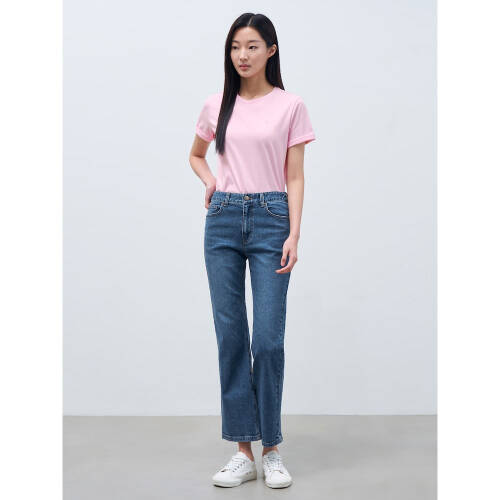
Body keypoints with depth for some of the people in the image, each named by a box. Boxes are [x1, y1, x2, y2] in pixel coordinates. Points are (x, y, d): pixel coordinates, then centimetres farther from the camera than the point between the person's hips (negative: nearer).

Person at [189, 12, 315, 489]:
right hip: (223, 221, 3)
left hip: (270, 219, -3)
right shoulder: (217, 106, 9)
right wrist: (210, 182, 4)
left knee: (268, 339, -4)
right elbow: (196, 155, 26)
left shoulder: (290, 106, 1)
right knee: (230, 336, 3)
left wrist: (294, 235, -9)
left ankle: (272, 451, 12)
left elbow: (294, 177, 0)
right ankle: (243, 450, 12)